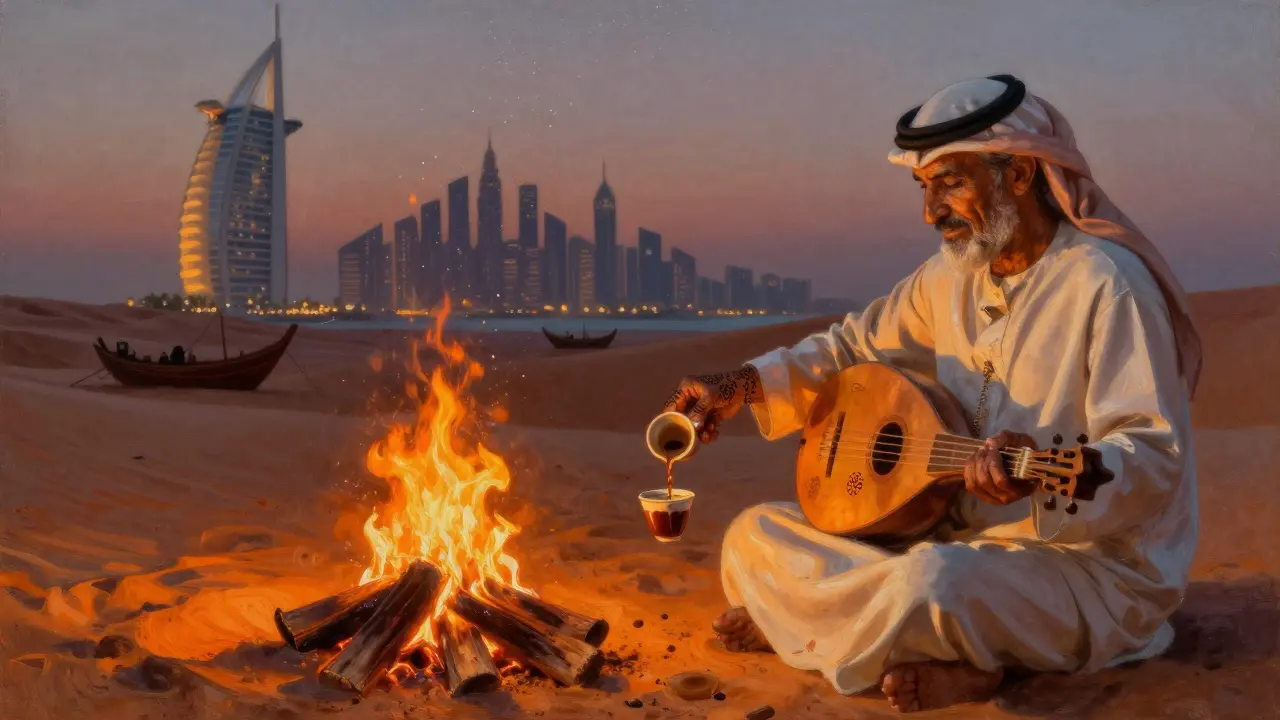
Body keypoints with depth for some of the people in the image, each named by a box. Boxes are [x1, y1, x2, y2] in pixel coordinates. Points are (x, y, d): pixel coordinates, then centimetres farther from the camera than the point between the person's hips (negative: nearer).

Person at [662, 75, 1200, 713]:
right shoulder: (953, 275, 5)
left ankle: (788, 626, -7)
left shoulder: (1104, 283, -18)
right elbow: (858, 345, 16)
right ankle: (953, 664, -10)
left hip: (1090, 567, -8)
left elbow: (1154, 461, -21)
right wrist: (742, 385, 1)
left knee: (929, 584, -40)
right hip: (962, 536, 8)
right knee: (754, 536, 1)